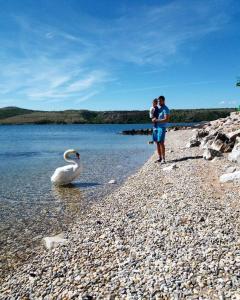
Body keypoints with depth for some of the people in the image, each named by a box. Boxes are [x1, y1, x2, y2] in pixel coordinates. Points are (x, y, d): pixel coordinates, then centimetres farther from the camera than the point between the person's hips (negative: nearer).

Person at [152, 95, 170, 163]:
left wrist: (157, 120, -18)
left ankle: (163, 159, -7)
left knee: (161, 143, -11)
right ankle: (159, 158, 14)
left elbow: (166, 120, -18)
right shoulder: (159, 109, 16)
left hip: (162, 127, -8)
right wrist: (154, 119, 2)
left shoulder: (166, 109, -9)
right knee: (157, 142, 7)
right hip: (156, 127, 8)